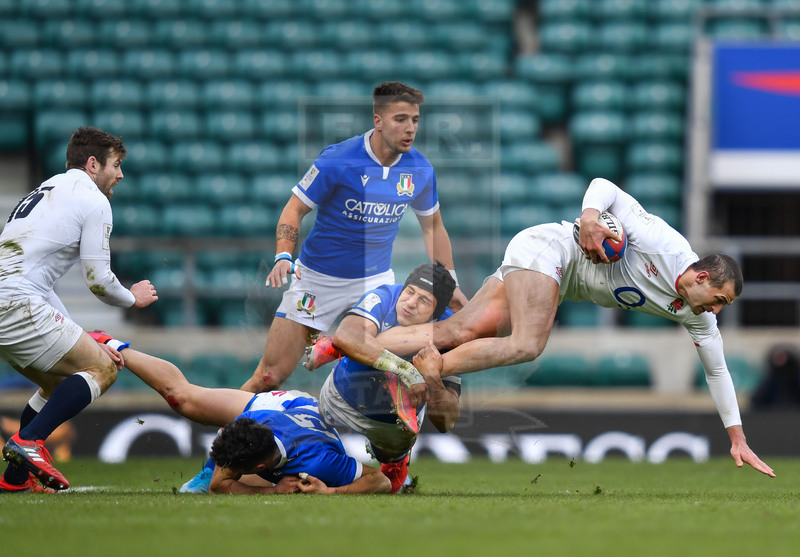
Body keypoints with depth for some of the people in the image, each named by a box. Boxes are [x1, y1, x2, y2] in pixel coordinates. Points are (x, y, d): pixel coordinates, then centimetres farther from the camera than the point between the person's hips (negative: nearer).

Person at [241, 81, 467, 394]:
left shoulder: (420, 170, -4)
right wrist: (283, 256, -26)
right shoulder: (337, 161, -17)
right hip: (317, 279, -3)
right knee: (269, 378, -5)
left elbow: (432, 225, 13)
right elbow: (294, 210, -9)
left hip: (376, 279, 3)